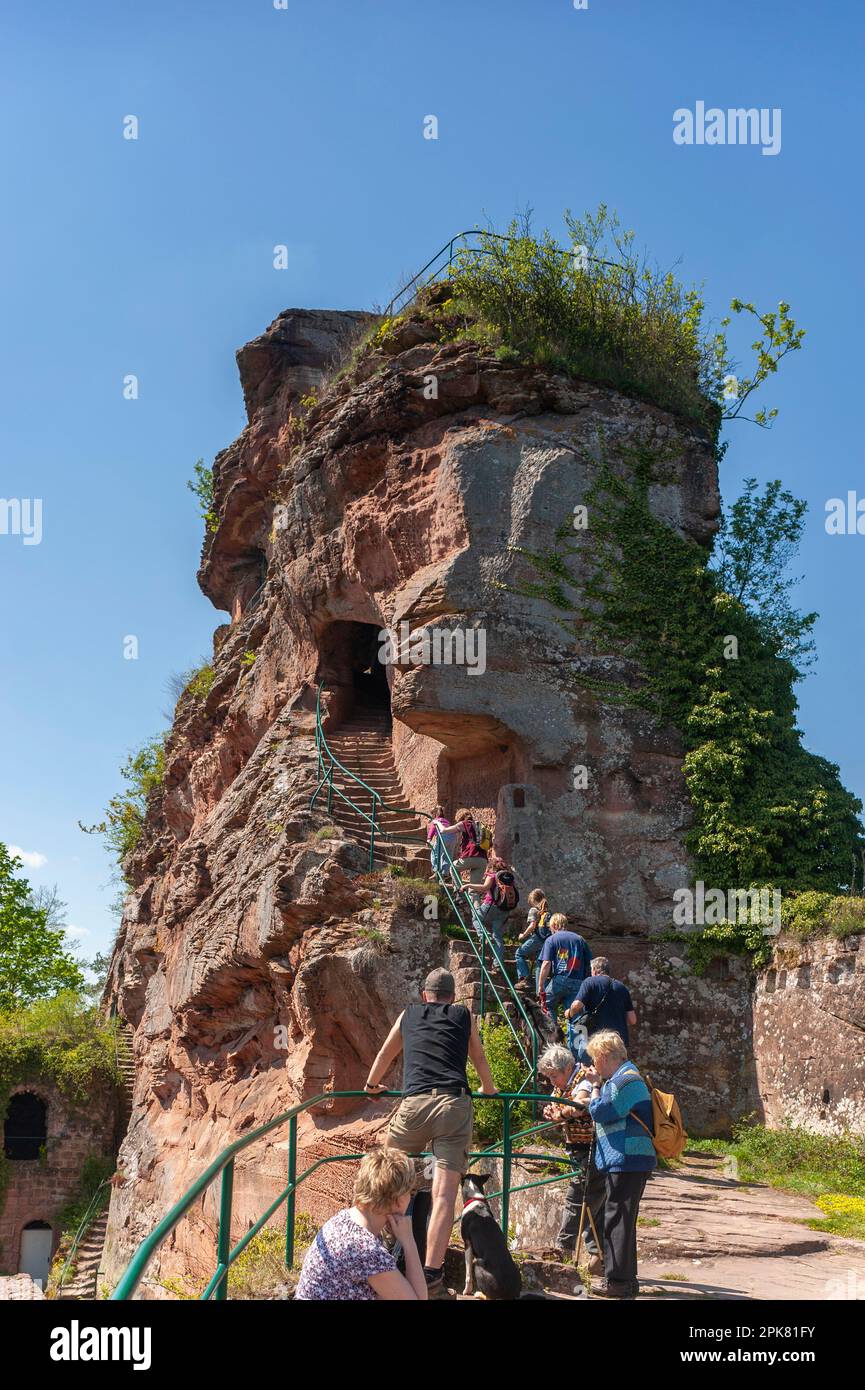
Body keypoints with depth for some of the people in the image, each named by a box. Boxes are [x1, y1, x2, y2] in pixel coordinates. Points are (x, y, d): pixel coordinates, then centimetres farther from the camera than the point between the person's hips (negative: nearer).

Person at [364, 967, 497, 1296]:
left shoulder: (409, 1014, 22)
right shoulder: (464, 1016, 21)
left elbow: (385, 1054, 36)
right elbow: (480, 1060, 35)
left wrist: (372, 1085, 54)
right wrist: (488, 1088, 55)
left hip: (414, 1104, 0)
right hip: (455, 1105, 0)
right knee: (444, 1193, -5)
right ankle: (431, 1273, -11)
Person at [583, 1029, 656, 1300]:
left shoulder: (626, 1079, -15)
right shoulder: (620, 1078, 19)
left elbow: (599, 1112, -15)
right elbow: (609, 1112, 21)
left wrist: (595, 1085, -2)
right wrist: (598, 1083, 12)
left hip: (627, 1160, -11)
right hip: (626, 1161, 11)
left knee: (616, 1219, -6)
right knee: (622, 1219, 16)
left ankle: (617, 1280, -2)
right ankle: (625, 1279, 24)